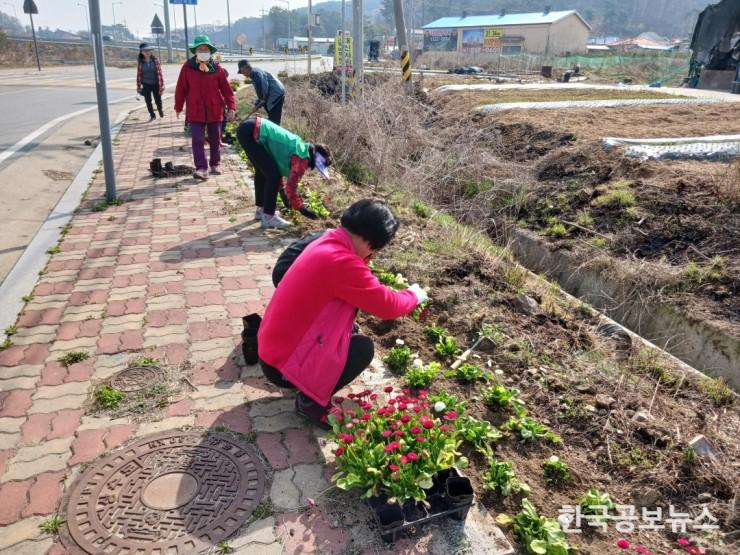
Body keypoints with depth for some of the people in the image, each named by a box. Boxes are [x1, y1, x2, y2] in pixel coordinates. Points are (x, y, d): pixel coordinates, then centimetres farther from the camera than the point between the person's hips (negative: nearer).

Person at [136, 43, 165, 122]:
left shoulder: (155, 60, -8)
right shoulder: (140, 62, -4)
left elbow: (159, 73, -8)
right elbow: (139, 74, 1)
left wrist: (162, 85, -11)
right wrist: (138, 86, 2)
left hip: (155, 84, -2)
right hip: (146, 85, 2)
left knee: (158, 100, 4)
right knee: (148, 101, 7)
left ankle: (161, 112, 34)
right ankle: (152, 115, 25)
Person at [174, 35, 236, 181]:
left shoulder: (217, 68, -1)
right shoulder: (188, 67, -2)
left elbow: (226, 89, 0)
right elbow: (181, 88, 4)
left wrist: (231, 107, -7)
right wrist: (178, 107, 7)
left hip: (215, 111, 1)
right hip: (195, 111, -1)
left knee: (215, 140, 11)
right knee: (198, 140, -7)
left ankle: (215, 164, 27)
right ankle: (201, 168, -6)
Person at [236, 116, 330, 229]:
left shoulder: (300, 147, 18)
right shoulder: (302, 158, -10)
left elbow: (279, 168, 30)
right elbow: (291, 186, -10)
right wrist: (301, 209, 2)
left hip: (248, 129, 10)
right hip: (250, 133, -10)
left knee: (262, 170, 24)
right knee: (272, 175, -6)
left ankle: (261, 209, 37)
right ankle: (268, 217, 3)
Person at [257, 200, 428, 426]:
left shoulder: (327, 243, 3)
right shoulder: (340, 261, -27)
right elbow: (387, 306, -18)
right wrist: (414, 296, 1)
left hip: (273, 346, 9)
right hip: (282, 364, -9)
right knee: (364, 348, -8)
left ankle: (309, 389, 15)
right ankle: (310, 400, 1)